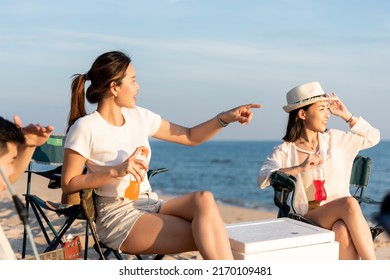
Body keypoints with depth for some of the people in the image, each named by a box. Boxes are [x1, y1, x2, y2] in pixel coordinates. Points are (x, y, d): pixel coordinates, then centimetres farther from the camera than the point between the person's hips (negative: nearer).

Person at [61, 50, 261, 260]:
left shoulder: (139, 117, 10)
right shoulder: (85, 128, -9)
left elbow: (191, 137, 14)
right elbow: (68, 184, -8)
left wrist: (225, 118, -1)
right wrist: (116, 171, -19)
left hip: (152, 206, 6)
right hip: (119, 217, -6)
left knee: (203, 199, -27)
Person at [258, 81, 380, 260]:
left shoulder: (335, 139, 12)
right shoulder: (285, 151, -2)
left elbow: (372, 137, 23)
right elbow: (263, 178, -19)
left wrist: (346, 115, 14)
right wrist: (300, 168, -29)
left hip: (341, 214, 3)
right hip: (308, 218, -3)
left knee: (343, 232, -35)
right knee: (350, 203, -33)